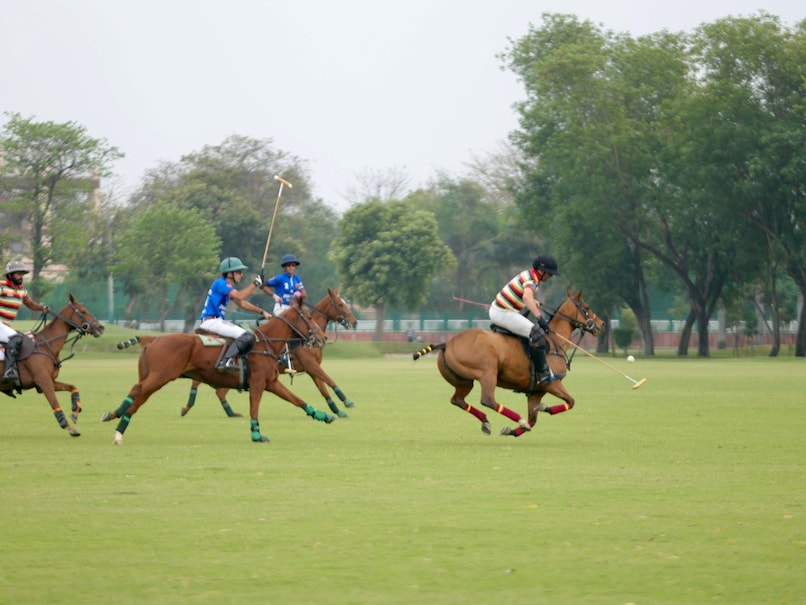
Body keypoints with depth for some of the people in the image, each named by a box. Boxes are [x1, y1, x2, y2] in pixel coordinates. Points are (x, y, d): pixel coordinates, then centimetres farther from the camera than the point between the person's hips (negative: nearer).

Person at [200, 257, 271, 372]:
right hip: (211, 322, -11)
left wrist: (262, 312, 24)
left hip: (217, 321, 11)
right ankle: (225, 361, -36)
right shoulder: (221, 283, -11)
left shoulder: (228, 286, 19)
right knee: (247, 336, -24)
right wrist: (255, 284, -13)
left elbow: (242, 303, 28)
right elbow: (240, 296, -24)